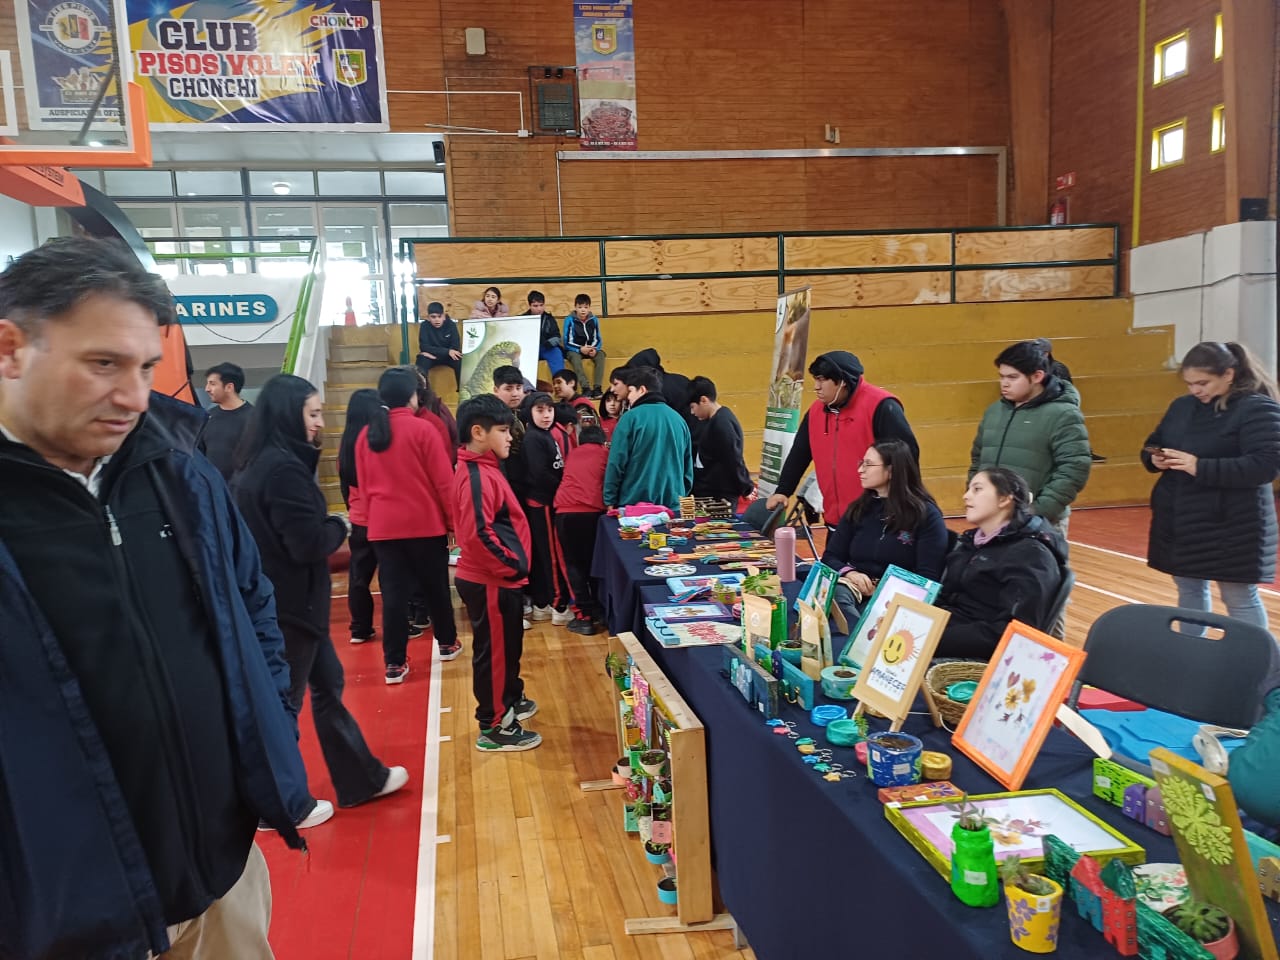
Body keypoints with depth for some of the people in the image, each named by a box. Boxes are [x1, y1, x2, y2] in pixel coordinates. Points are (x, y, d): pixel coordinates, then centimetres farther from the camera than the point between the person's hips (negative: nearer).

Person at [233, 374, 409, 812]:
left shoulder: (260, 461, 8)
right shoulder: (282, 467, -23)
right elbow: (309, 544, -23)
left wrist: (327, 525, -2)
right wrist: (339, 526, -5)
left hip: (280, 598, 10)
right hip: (289, 604, -10)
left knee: (327, 683, 17)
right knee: (284, 702, 5)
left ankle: (362, 779, 28)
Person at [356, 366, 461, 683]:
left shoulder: (367, 434, 4)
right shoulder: (422, 429, -10)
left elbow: (364, 485, 10)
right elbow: (443, 481, -9)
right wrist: (453, 520, 0)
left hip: (383, 526, 3)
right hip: (426, 523, -3)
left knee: (393, 592, 5)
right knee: (436, 585, 14)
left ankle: (394, 663, 5)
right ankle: (446, 643, 30)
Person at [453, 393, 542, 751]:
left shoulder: (480, 468, 10)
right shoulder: (476, 476, -22)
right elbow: (478, 535, -29)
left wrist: (513, 565, 16)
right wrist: (513, 565, -19)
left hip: (496, 578, 10)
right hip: (491, 582, -10)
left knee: (507, 647, 24)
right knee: (494, 651, 3)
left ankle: (510, 701, 41)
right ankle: (494, 727, 15)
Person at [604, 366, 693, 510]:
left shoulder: (631, 417, -7)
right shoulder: (679, 419, 9)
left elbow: (616, 463, -8)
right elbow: (688, 468, 14)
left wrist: (610, 501, -2)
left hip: (635, 504, -4)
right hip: (672, 507, 4)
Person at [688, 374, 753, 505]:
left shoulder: (722, 423, -19)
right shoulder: (716, 420, 12)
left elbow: (734, 461, -19)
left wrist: (746, 488, -10)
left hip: (720, 498, -9)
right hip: (707, 495, 9)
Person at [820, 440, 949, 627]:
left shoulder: (926, 514, 1)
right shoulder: (858, 509, 16)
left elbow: (927, 577, -5)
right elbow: (830, 557, 13)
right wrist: (849, 573, -10)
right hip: (857, 591, 4)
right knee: (836, 593, -35)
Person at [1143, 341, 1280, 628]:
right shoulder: (1182, 406, 9)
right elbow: (1151, 444, 17)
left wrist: (1200, 467, -28)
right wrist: (1155, 459, -8)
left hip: (1230, 525, -7)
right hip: (1180, 520, 7)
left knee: (1239, 597, 3)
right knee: (1189, 588, 16)